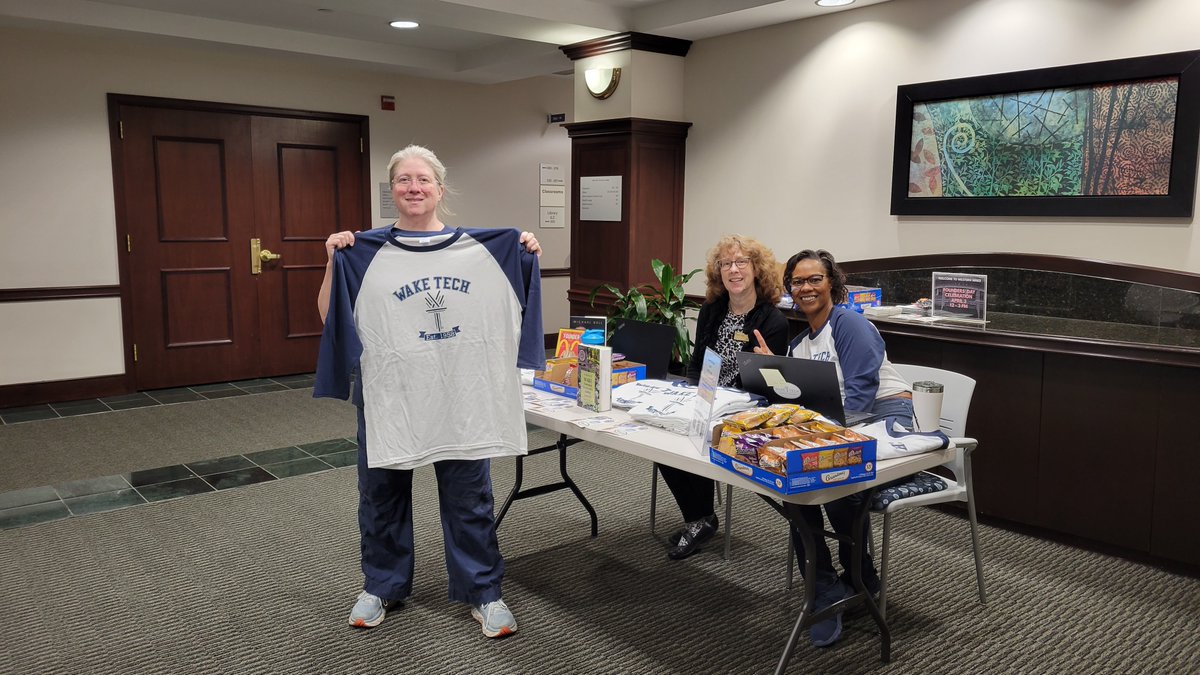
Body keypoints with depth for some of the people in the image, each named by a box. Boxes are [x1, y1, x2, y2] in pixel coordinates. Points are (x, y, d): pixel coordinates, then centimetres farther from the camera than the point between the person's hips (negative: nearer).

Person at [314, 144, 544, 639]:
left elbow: (511, 309, 11)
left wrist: (527, 261, -3)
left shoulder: (480, 247, 3)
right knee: (383, 496, 14)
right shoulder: (366, 251, 0)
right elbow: (331, 319, -1)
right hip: (389, 398, 0)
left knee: (470, 499, 8)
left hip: (461, 399, 0)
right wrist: (334, 262, -12)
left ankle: (483, 592, 24)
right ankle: (381, 587, 34)